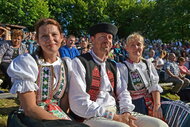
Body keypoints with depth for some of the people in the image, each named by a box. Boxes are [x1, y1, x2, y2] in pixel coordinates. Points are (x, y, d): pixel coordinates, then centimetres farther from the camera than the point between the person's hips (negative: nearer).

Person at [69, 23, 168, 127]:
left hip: (117, 113, 7)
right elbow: (79, 103, -13)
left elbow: (123, 92, 14)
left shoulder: (113, 66, 18)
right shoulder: (79, 63, -4)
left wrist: (126, 112, -8)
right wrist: (113, 117, -15)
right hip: (91, 117, -6)